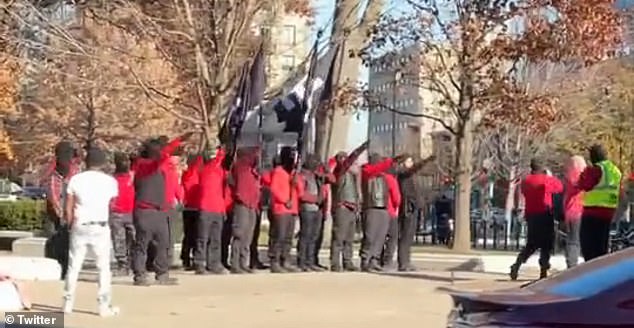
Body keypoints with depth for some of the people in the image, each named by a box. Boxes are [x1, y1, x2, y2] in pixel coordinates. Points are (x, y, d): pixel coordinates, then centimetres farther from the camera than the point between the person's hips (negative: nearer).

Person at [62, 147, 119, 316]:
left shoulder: (76, 180, 0)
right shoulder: (110, 181, -1)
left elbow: (68, 208, 1)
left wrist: (71, 226, 13)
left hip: (80, 226, 1)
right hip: (100, 227, -1)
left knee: (74, 266, 10)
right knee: (104, 267, 5)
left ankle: (68, 304, 11)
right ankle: (105, 306, 2)